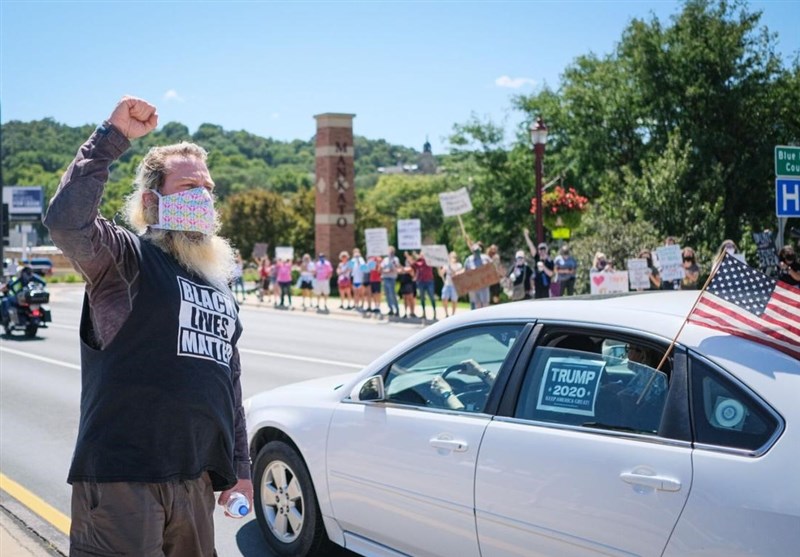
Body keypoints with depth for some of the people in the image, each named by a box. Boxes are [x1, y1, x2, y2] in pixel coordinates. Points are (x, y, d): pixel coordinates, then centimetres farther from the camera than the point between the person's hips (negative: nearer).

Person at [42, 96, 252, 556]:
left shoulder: (218, 278, 18)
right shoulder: (127, 259, -3)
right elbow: (66, 220, -25)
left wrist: (240, 465, 21)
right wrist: (113, 137, -21)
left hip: (197, 480, 7)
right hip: (122, 477, -7)